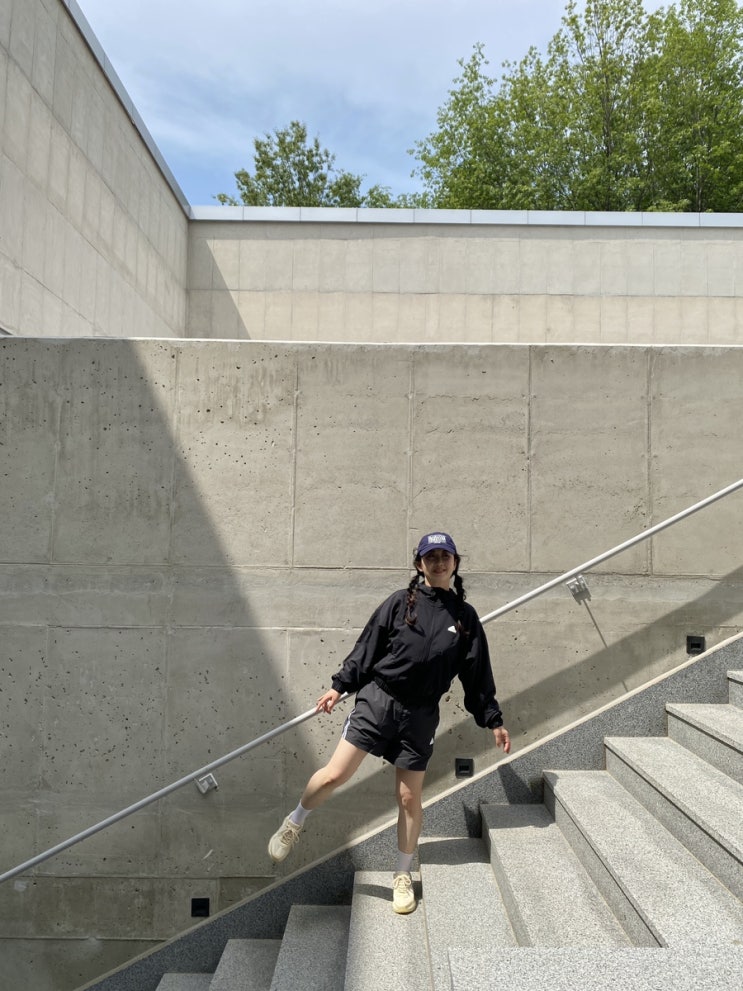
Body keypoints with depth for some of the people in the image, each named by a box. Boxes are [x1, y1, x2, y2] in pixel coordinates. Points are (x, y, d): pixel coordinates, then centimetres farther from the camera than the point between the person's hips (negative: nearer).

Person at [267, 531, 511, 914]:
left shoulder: (465, 617, 6)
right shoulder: (400, 602, 0)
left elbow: (478, 675, 11)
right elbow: (366, 648, 3)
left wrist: (493, 721, 11)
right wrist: (339, 686, 0)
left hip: (420, 715, 2)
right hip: (378, 699, -2)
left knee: (410, 797, 8)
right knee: (335, 773, -9)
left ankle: (403, 876, 29)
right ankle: (293, 824, 20)